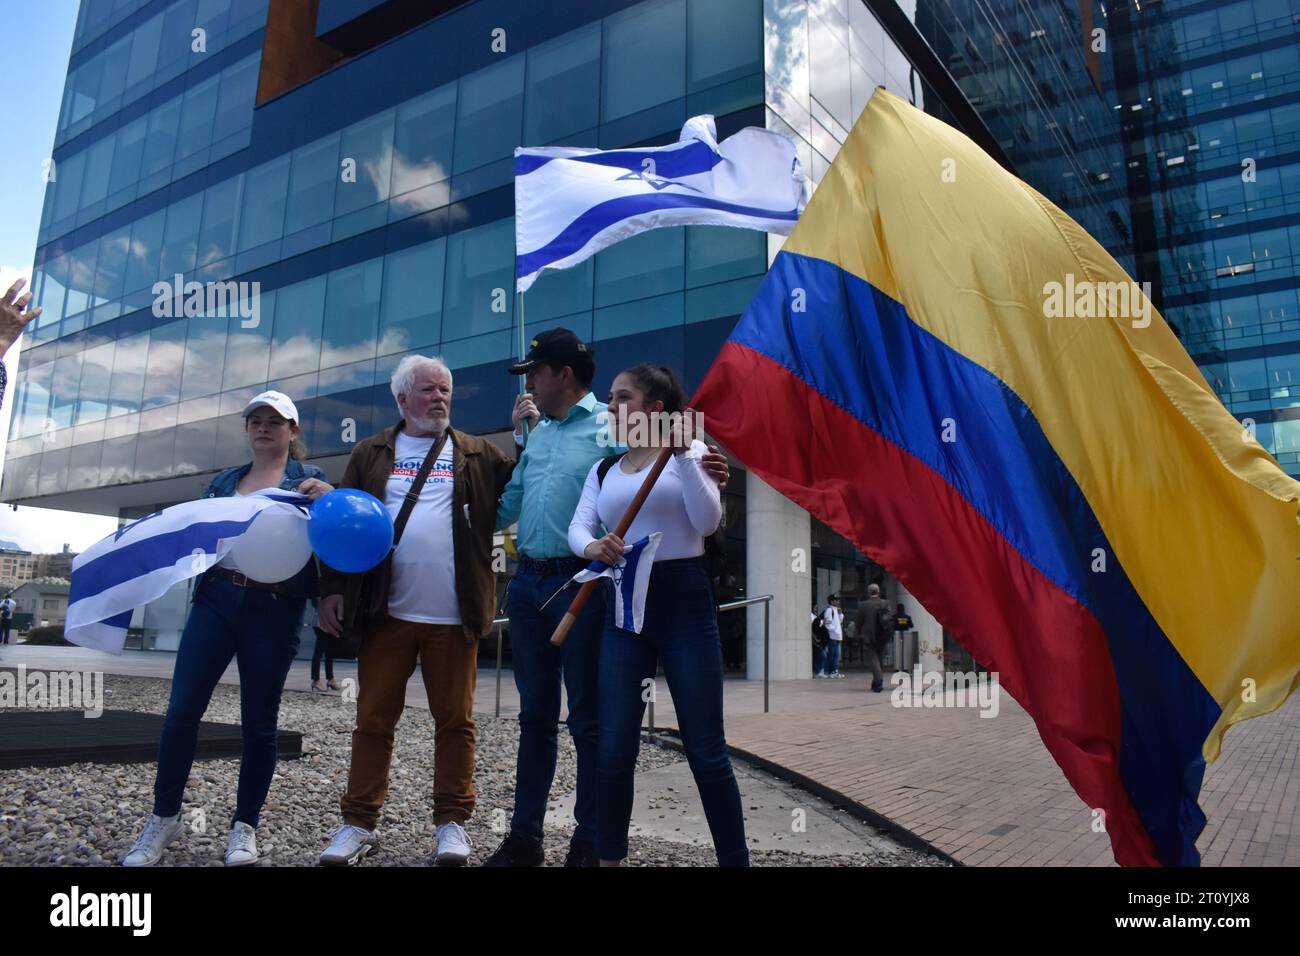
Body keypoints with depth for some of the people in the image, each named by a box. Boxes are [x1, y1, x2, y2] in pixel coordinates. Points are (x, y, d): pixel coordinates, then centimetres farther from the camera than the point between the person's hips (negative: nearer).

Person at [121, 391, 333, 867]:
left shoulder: (308, 480, 7)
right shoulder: (224, 481, 19)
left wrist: (330, 498, -23)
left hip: (273, 608, -3)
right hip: (217, 597, 4)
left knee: (259, 721, 4)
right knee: (182, 709, -1)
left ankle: (245, 826, 18)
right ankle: (163, 818, 17)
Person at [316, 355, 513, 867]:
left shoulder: (477, 455, 8)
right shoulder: (371, 455, 9)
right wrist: (332, 589, 0)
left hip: (453, 617, -1)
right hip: (387, 613, 1)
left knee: (454, 721, 8)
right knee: (373, 719, 9)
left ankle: (452, 822, 21)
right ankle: (359, 822, 23)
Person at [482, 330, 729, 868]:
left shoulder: (613, 427, -3)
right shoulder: (536, 433, 17)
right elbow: (505, 510, 19)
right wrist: (521, 436, 15)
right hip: (528, 585, 7)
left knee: (587, 720, 4)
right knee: (535, 717, 15)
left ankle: (588, 844, 17)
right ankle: (524, 837, 26)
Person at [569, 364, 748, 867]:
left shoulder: (690, 452, 4)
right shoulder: (602, 470, 15)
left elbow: (707, 521, -11)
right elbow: (577, 527, 1)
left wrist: (682, 452, -16)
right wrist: (592, 546, -21)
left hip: (683, 600, -3)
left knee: (705, 749, 0)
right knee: (614, 748, 2)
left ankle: (736, 858, 13)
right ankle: (609, 858, 19)